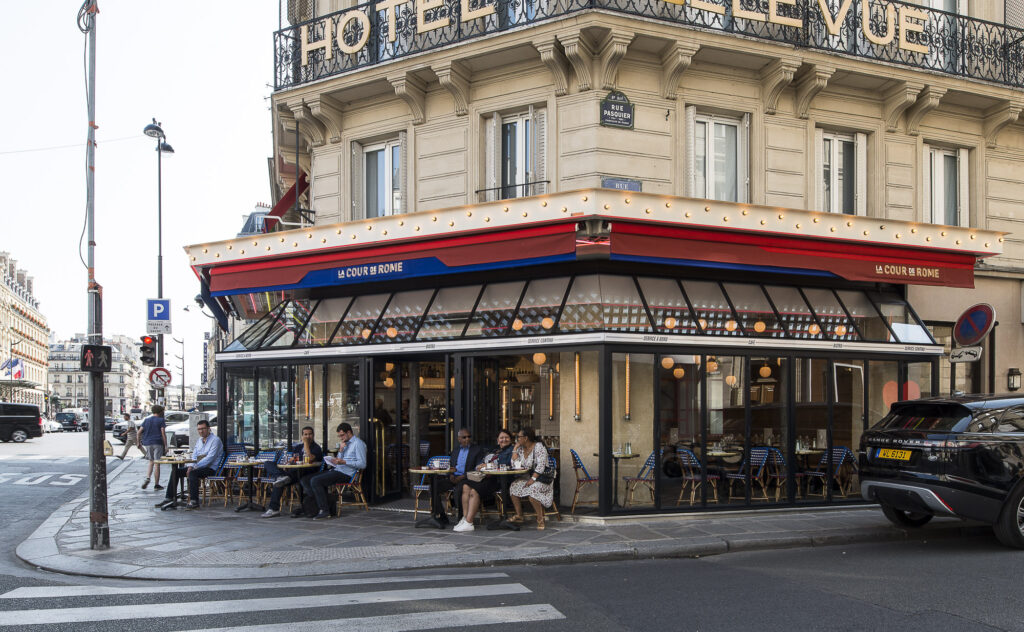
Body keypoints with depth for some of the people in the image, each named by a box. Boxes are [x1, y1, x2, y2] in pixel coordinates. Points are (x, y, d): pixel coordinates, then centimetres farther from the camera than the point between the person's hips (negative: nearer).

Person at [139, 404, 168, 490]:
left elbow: (139, 432, 6)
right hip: (158, 444, -4)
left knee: (151, 462, 18)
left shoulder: (146, 420, 10)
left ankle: (147, 478, -5)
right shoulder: (161, 420, -2)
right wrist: (166, 446, -8)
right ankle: (156, 485, 2)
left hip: (147, 444, 4)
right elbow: (163, 433, -9)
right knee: (157, 464, 0)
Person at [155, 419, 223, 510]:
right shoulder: (199, 440, 17)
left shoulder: (215, 440, -10)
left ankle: (194, 502, -35)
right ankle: (169, 498, 0)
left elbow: (210, 458, -19)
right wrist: (191, 466, -5)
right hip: (198, 466, 9)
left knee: (193, 473, -36)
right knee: (175, 471, -1)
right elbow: (194, 455, 17)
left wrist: (195, 467, -22)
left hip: (210, 468, -9)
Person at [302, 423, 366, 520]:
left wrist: (344, 462, -19)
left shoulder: (358, 443, -3)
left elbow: (362, 464, -13)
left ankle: (325, 510, -20)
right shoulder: (345, 443, 25)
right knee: (305, 480, -3)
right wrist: (341, 450, 5)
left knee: (315, 481, -25)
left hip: (345, 473, -9)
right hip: (336, 470, 9)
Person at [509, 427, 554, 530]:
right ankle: (519, 515, -9)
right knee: (514, 486, -17)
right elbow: (514, 465, 4)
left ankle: (540, 519, -25)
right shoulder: (520, 449, 11)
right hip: (527, 477, 7)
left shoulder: (538, 447, -11)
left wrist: (533, 479, -29)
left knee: (533, 488, -35)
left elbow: (541, 466, -20)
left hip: (541, 478, -7)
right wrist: (515, 448, 1)